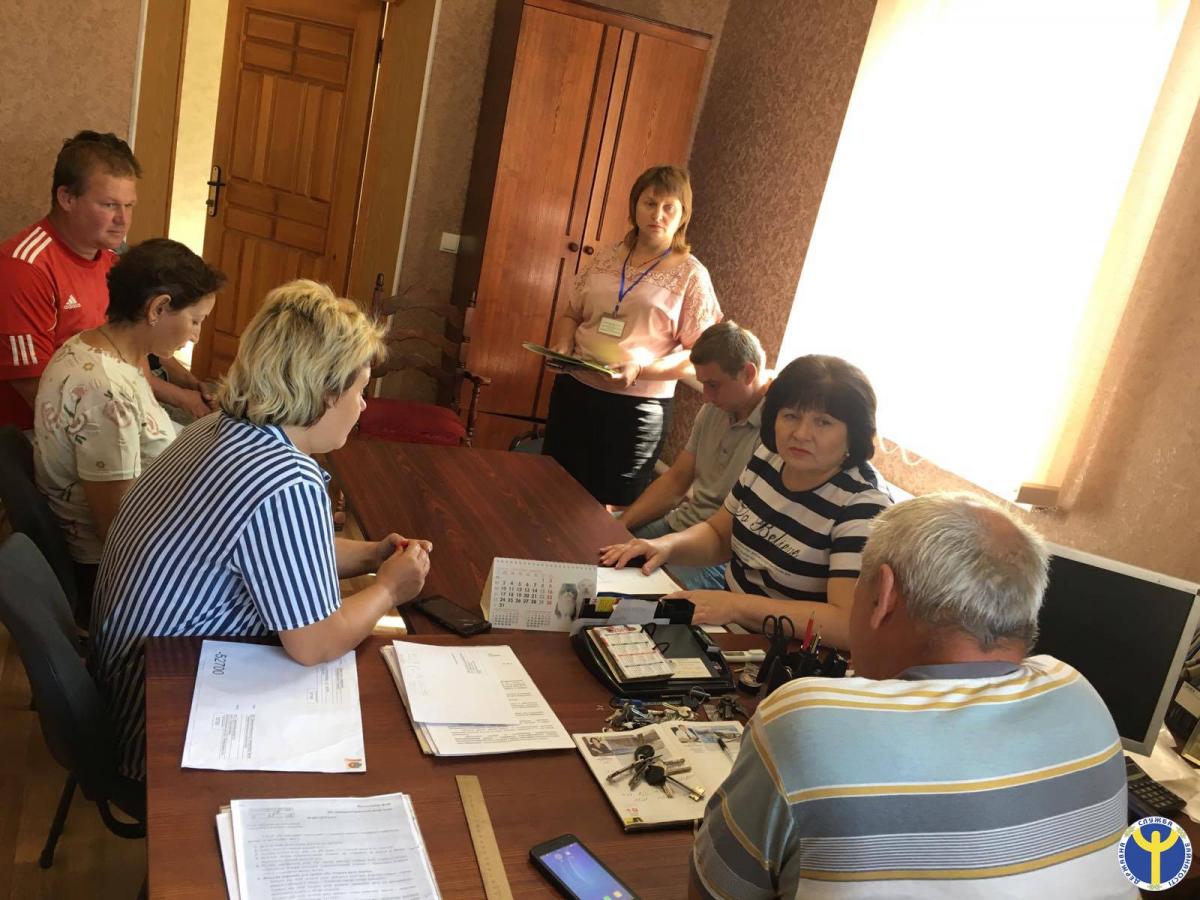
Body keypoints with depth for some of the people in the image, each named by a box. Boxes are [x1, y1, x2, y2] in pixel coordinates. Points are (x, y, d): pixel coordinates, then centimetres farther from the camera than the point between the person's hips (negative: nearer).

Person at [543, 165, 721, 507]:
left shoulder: (691, 275, -6)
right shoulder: (605, 258, 7)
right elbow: (571, 314, 15)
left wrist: (640, 370, -23)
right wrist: (560, 348, -6)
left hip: (637, 407, -4)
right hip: (574, 391, 4)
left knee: (610, 509, 6)